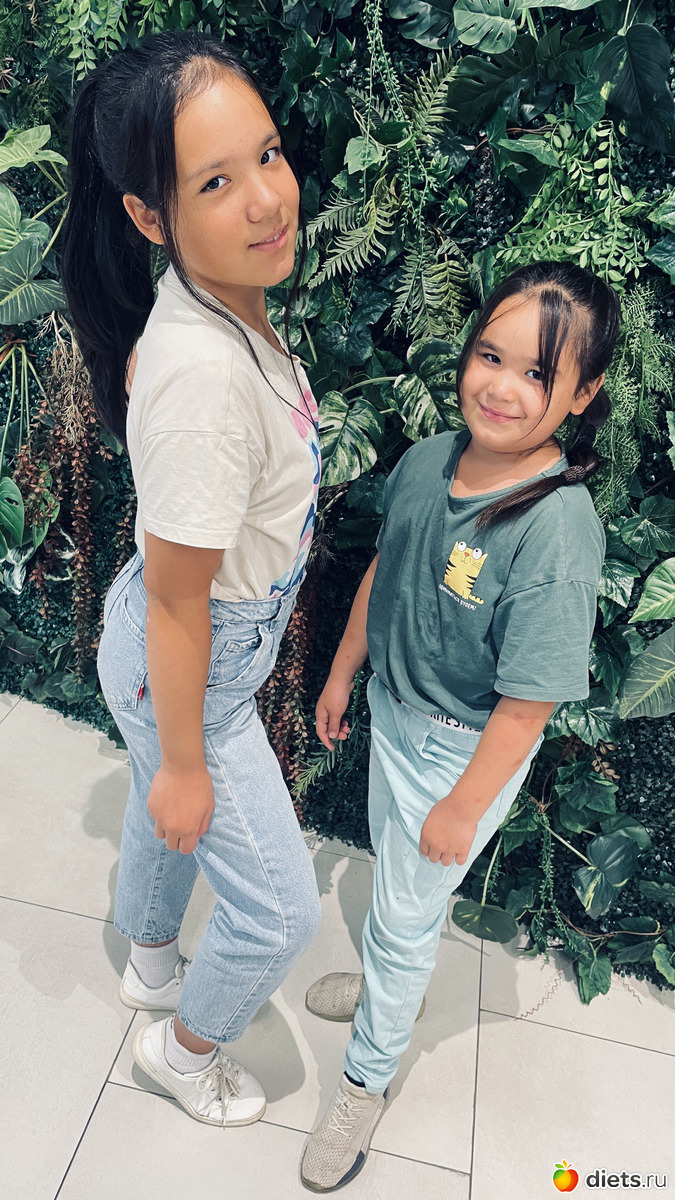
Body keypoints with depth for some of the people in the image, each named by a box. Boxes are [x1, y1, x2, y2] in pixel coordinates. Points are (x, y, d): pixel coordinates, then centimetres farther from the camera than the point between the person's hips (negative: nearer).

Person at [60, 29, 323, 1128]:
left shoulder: (224, 295, -6)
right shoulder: (203, 377, -35)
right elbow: (176, 604, -27)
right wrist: (185, 763, -14)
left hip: (219, 633, 9)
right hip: (187, 673, -9)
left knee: (163, 820, 32)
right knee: (281, 909, 12)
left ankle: (151, 965, 64)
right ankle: (184, 1046, 45)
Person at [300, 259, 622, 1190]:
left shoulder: (559, 530, -31)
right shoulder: (429, 459, -10)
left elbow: (527, 704, -25)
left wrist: (463, 807, -15)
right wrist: (342, 672, 13)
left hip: (466, 750, -6)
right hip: (393, 712, 6)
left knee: (406, 912, 13)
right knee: (392, 871, 29)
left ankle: (367, 1080, 43)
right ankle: (390, 983, 61)